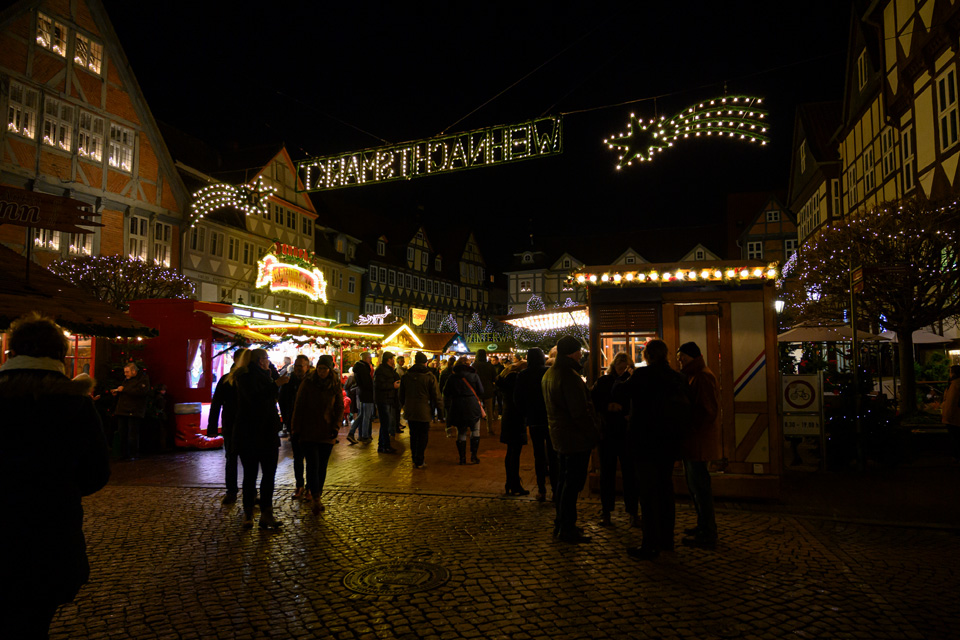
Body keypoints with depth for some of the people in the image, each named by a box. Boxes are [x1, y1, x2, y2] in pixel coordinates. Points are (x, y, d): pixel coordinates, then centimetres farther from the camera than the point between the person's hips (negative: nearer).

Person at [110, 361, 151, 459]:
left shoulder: (143, 378, -5)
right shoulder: (127, 379, 21)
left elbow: (141, 391, -22)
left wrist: (124, 389, -17)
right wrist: (117, 392, 13)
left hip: (134, 412, -8)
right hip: (122, 411, 8)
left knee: (133, 434, -7)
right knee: (123, 434, 8)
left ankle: (133, 454, -1)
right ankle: (123, 454, 15)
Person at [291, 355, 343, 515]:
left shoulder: (335, 385, 3)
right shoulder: (307, 383, -2)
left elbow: (339, 407, 8)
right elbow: (298, 407, 0)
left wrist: (335, 428, -3)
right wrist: (295, 429, -3)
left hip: (327, 433, 2)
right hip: (308, 432, -2)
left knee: (322, 466, 6)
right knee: (313, 465, -9)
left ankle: (315, 494, 21)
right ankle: (316, 499, -8)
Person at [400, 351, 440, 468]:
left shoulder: (406, 376, 2)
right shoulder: (430, 377, -9)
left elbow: (401, 396, 11)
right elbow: (436, 396, -7)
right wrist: (434, 408, 9)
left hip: (409, 411, 4)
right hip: (424, 412, -4)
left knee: (413, 435, 17)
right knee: (423, 436, 6)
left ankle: (414, 458, 24)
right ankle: (419, 462, 6)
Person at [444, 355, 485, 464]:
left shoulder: (452, 376, -1)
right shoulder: (473, 375, -5)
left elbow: (446, 393, 3)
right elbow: (481, 391, -2)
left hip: (457, 407, 2)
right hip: (472, 406, -1)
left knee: (461, 432, 10)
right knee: (475, 430, 12)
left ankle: (462, 458, 9)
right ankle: (473, 456, 6)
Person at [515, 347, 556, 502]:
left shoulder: (522, 376, -5)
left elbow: (517, 399, 0)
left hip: (534, 420, 1)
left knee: (539, 455, 8)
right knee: (553, 454, 7)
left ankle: (541, 490, 10)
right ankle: (555, 490, 9)